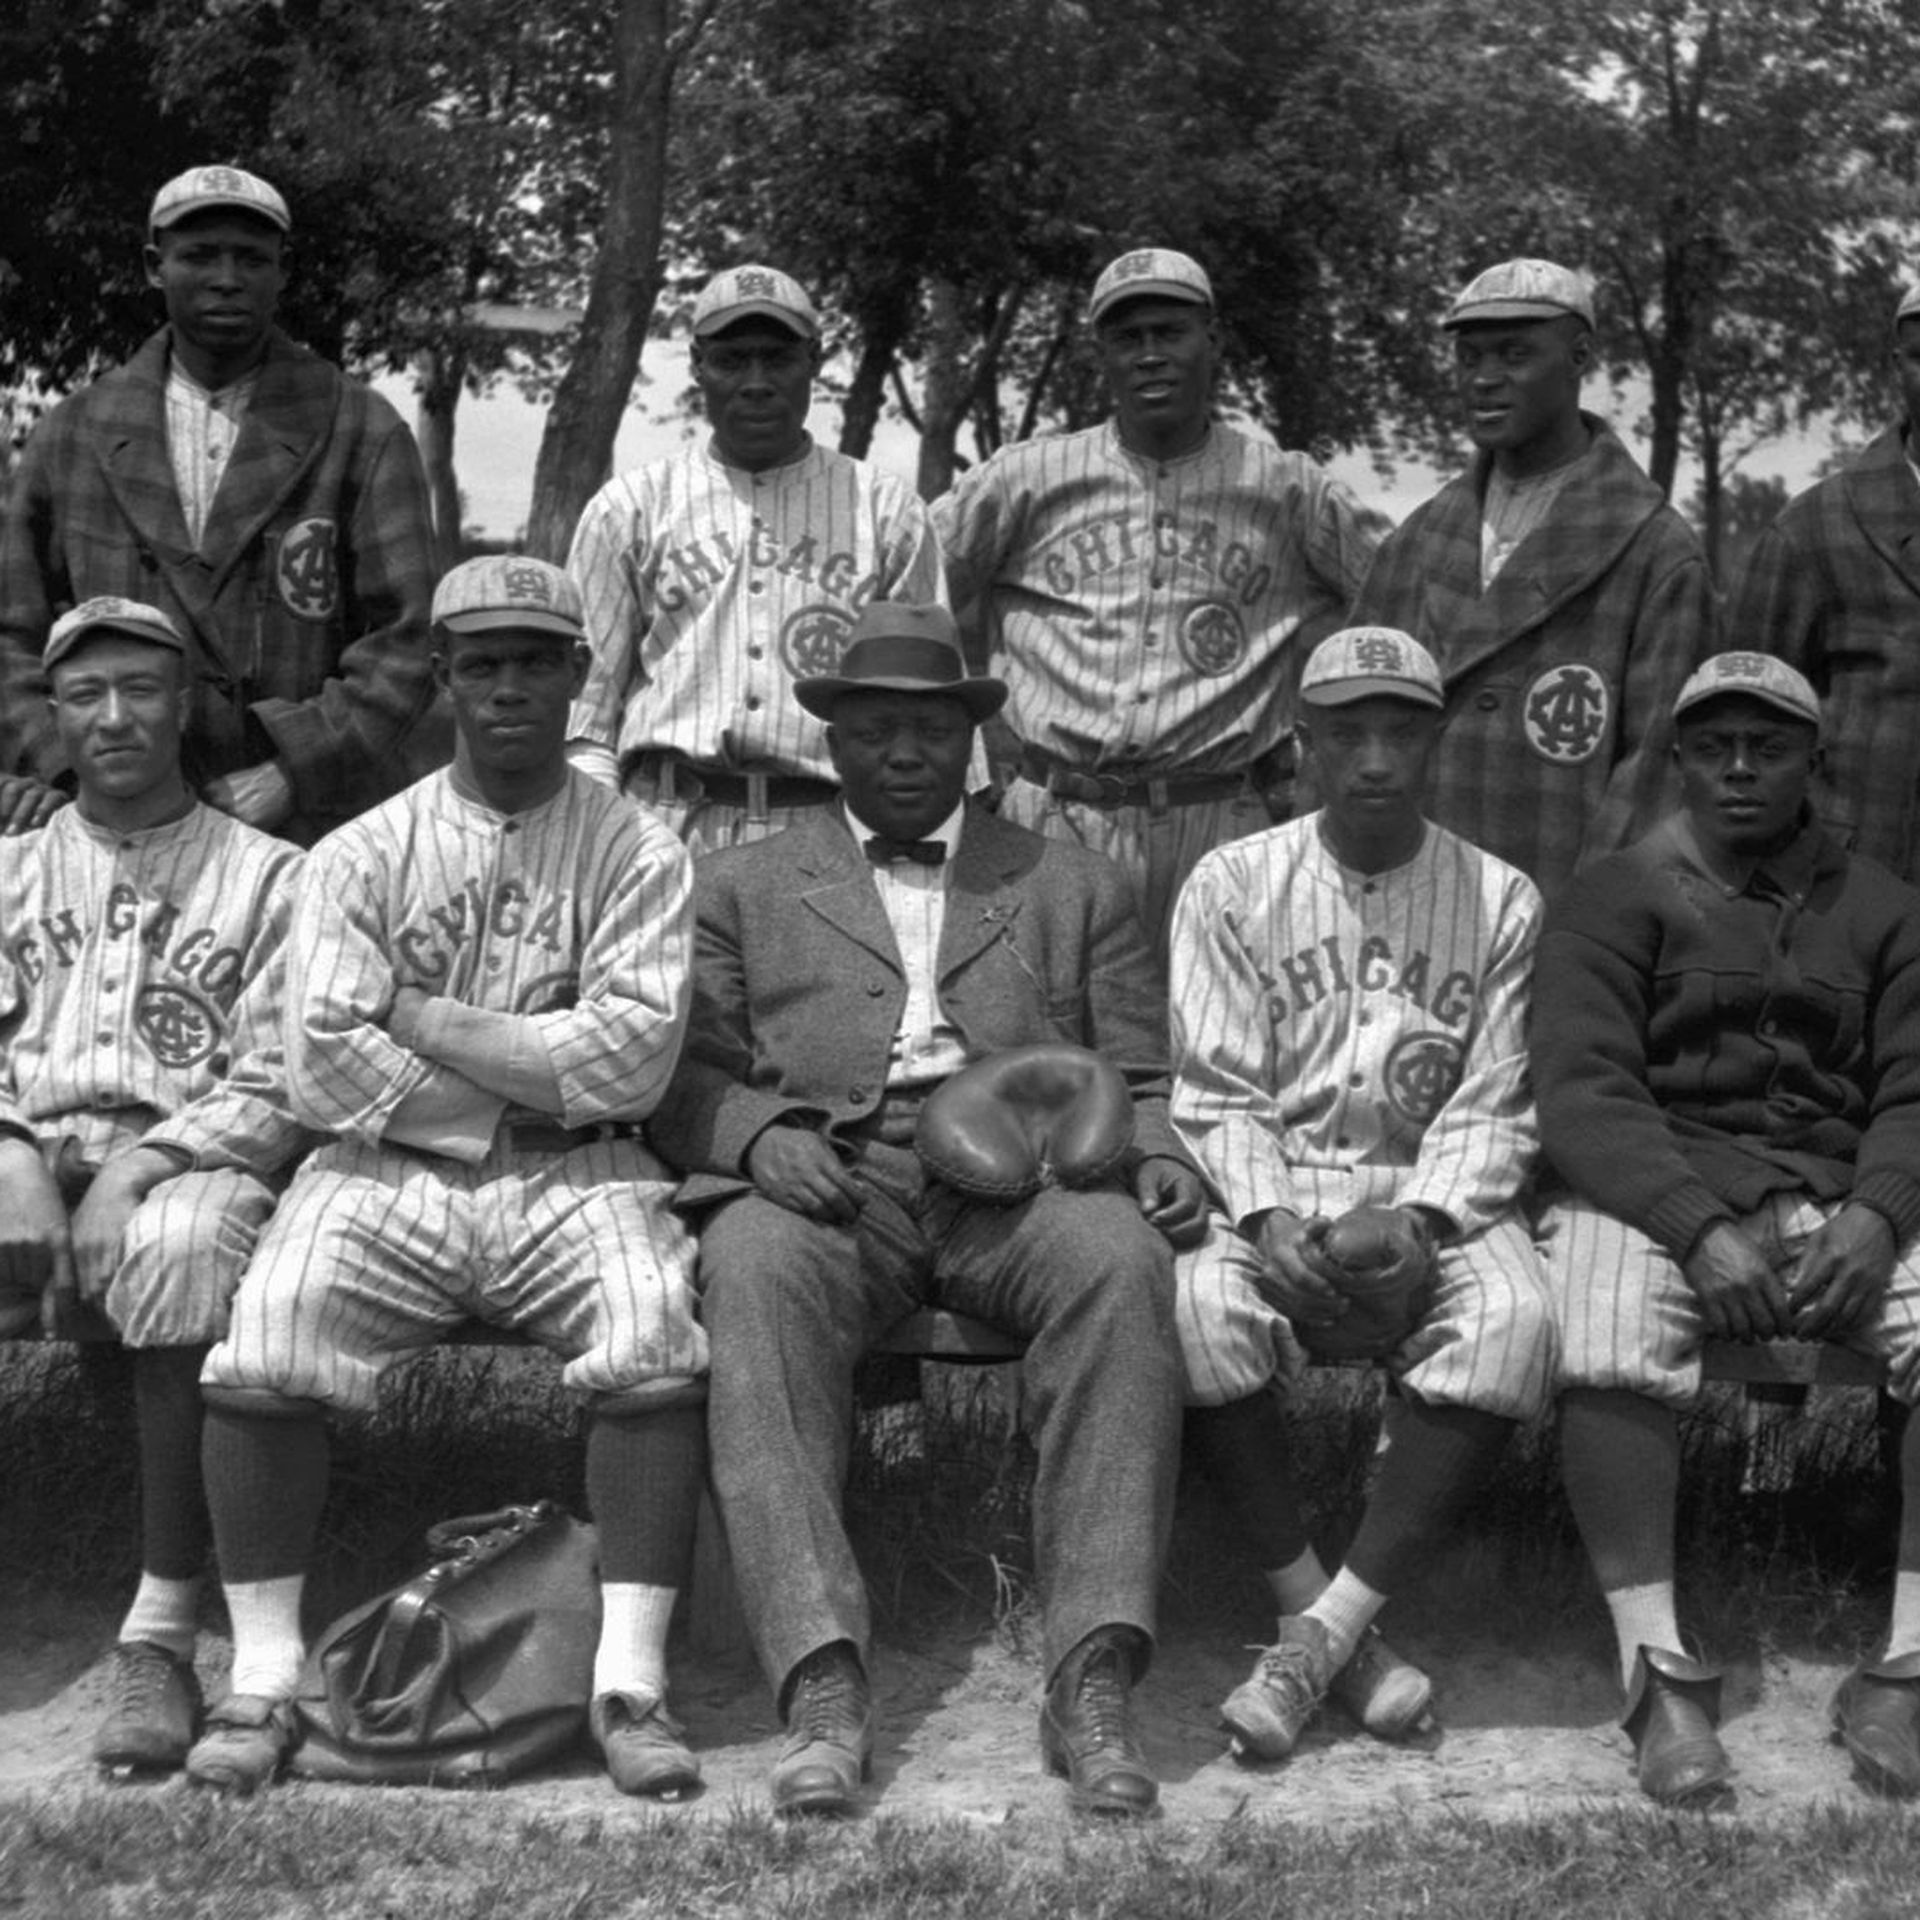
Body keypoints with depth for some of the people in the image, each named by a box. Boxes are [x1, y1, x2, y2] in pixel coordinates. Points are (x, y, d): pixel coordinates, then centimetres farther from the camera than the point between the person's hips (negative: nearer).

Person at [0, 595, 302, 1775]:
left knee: (182, 1244, -38)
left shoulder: (267, 878, 12)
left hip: (184, 1158, -3)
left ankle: (164, 1634, -35)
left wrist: (135, 1170, -15)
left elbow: (275, 1090, 1)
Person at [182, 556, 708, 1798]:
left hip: (576, 1180, -1)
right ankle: (264, 1679, -13)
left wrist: (423, 1017, -7)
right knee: (262, 1344, -24)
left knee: (656, 1331, -29)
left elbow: (629, 1063, -10)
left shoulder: (638, 852, 5)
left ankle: (633, 1682, -23)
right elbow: (324, 1068, -6)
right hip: (389, 1176, 1)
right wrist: (538, 1076, -6)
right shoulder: (360, 856, 7)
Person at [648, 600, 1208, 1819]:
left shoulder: (1076, 889, 26)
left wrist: (1157, 1153, -3)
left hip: (1024, 1177, 1)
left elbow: (1141, 1080, 20)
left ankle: (1094, 1682, -37)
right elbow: (683, 1079, 13)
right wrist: (760, 1134, -9)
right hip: (821, 1180, -1)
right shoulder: (741, 890, 23)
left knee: (1120, 1260, -34)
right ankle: (823, 1689, -41)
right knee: (756, 1273, -36)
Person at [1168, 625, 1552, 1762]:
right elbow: (1216, 1093, 1)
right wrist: (1268, 1220, -18)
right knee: (1200, 1308, -34)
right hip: (1270, 1186, 0)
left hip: (1436, 1193, 1)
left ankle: (1320, 1634, -28)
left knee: (1514, 1320, -33)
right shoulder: (1232, 887, 6)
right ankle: (1337, 1630, -23)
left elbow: (1491, 1110, 2)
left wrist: (1421, 1222, -17)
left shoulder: (1501, 901, 7)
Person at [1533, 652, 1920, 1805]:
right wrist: (1700, 1228, -19)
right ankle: (1662, 1676, -29)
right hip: (1663, 1190, -2)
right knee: (1613, 1349, -35)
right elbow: (1583, 1093, -4)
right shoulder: (1617, 900, 9)